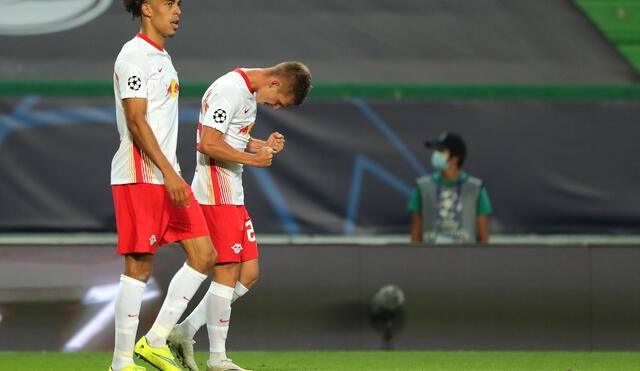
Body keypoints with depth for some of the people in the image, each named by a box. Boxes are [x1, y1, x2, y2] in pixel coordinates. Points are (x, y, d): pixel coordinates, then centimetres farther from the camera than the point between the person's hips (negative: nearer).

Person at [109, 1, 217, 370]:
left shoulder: (161, 56, 19)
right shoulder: (134, 56, -10)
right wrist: (169, 173, -22)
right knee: (139, 266, -7)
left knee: (204, 256, 5)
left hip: (167, 176, 10)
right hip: (140, 176, -10)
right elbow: (135, 121, -18)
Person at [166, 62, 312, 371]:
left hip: (234, 195, 10)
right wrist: (253, 158, -16)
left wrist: (264, 145, 9)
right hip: (217, 194, -10)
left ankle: (184, 333, 12)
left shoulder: (250, 92, 16)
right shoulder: (229, 90, -15)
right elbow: (209, 143, -22)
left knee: (249, 274, 8)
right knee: (228, 272, -8)